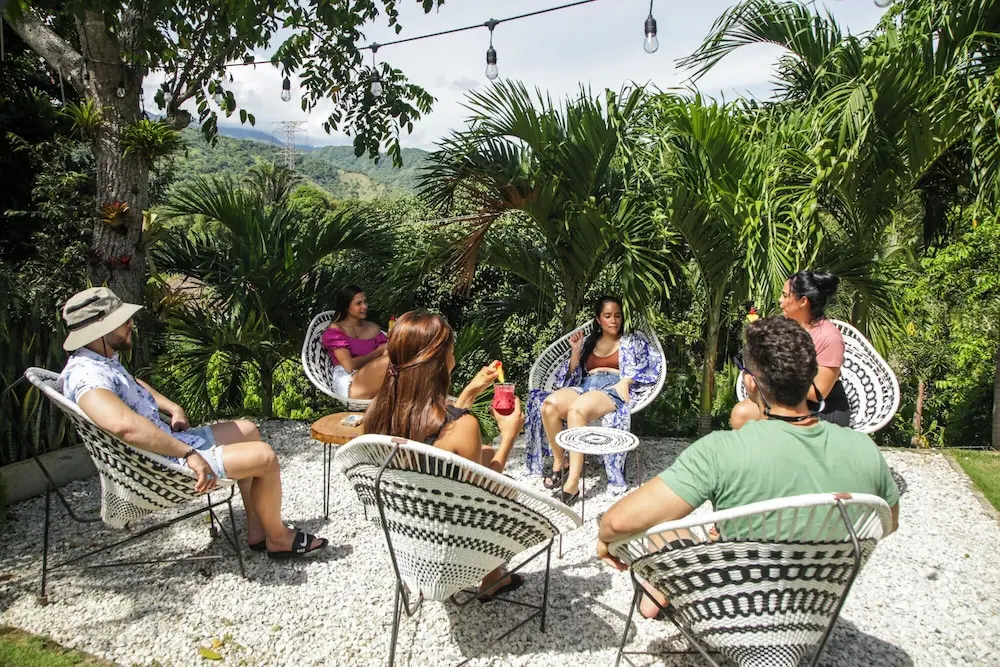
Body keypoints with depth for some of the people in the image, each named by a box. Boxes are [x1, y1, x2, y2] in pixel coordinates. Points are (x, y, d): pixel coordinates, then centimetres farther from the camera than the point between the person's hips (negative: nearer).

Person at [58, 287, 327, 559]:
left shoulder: (101, 360, 6)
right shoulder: (87, 376, -26)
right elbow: (125, 425, -45)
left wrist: (173, 408, 11)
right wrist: (189, 453, -37)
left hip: (168, 442, 11)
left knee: (247, 430, 20)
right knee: (265, 457, -13)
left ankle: (257, 530, 22)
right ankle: (278, 537, 12)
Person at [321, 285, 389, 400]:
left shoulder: (373, 328, 23)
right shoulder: (334, 331, 7)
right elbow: (349, 366, -6)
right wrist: (378, 352, 0)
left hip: (372, 382, 5)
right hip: (349, 386, -5)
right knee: (389, 360, -32)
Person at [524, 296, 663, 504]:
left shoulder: (632, 341, 17)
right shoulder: (588, 342, 24)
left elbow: (653, 364, 2)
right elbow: (572, 376, 21)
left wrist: (625, 381, -11)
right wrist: (575, 351, 5)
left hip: (613, 390, -4)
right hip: (585, 386, 4)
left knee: (576, 409, -38)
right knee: (549, 403, -30)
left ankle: (572, 484, -42)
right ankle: (559, 463, -14)